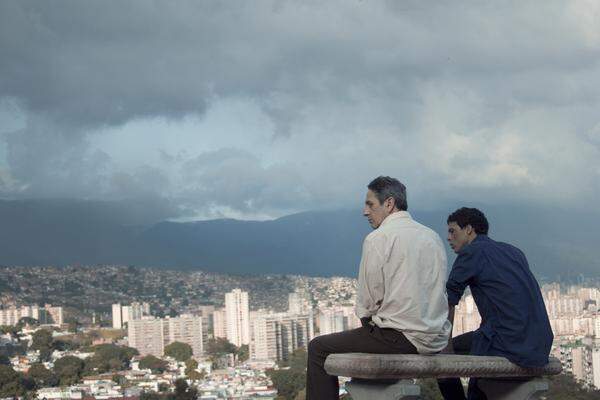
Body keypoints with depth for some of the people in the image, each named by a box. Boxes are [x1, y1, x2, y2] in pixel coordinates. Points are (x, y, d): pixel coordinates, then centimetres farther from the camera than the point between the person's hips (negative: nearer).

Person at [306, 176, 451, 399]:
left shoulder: (377, 239, -9)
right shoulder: (433, 237, 13)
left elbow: (368, 299, -9)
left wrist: (366, 319, 11)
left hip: (402, 339, -8)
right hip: (436, 339, 8)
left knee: (319, 348, 3)